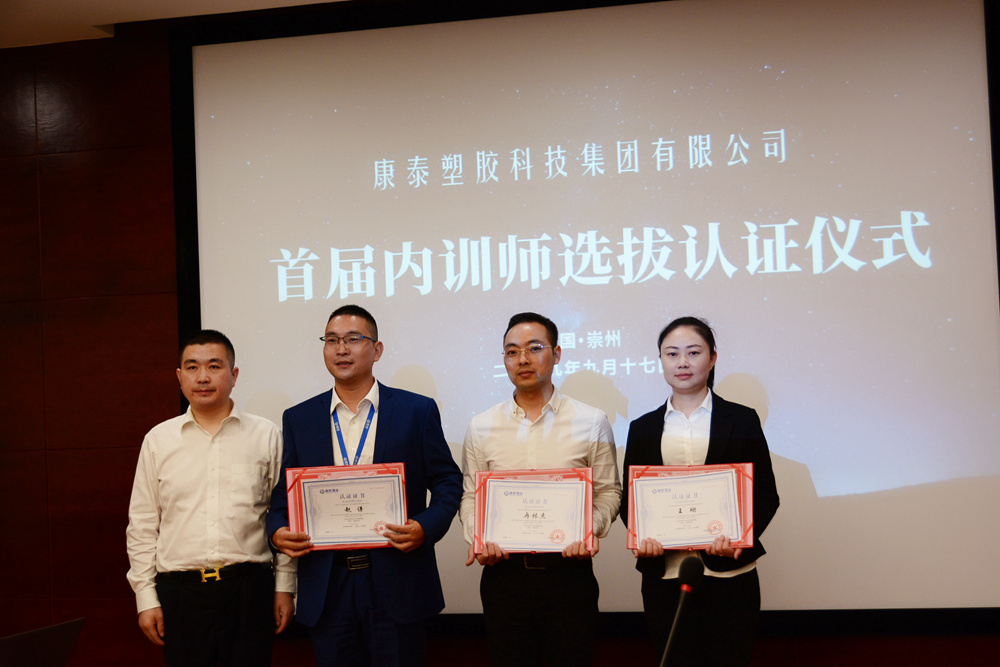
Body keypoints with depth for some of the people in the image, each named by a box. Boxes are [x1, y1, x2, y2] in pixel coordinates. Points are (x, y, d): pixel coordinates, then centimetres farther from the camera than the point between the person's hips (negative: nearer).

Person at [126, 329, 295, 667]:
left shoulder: (266, 436, 4)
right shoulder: (158, 440, 7)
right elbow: (142, 526, 9)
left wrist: (284, 587, 4)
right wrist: (146, 597, 4)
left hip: (249, 588, -1)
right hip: (180, 590, 1)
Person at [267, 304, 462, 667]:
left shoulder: (418, 411, 2)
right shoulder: (298, 419, 9)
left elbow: (448, 481, 3)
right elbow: (284, 491, 12)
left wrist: (427, 527, -14)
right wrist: (278, 531, -8)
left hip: (397, 584, -2)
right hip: (326, 586, 2)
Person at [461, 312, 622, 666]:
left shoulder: (592, 422, 2)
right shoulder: (481, 427, 6)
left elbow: (608, 491, 5)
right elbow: (470, 495, 9)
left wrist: (592, 529, -13)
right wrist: (477, 536, -9)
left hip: (569, 568, -1)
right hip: (504, 569, 1)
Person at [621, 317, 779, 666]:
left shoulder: (742, 420, 6)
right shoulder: (643, 428, 12)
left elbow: (765, 495, 3)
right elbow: (629, 499, 11)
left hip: (729, 575, -1)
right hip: (664, 575, 2)